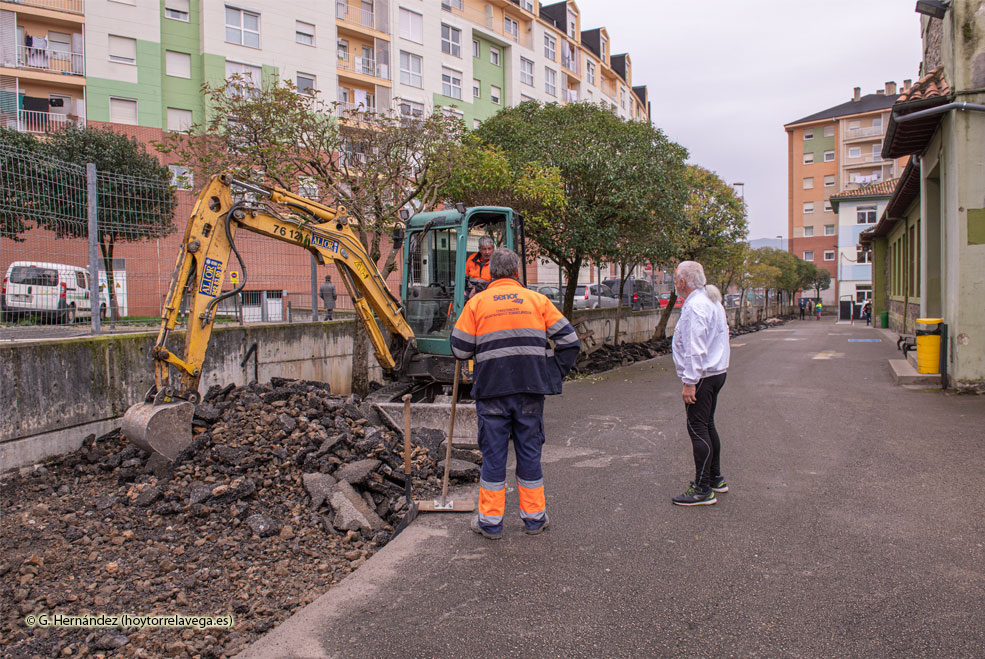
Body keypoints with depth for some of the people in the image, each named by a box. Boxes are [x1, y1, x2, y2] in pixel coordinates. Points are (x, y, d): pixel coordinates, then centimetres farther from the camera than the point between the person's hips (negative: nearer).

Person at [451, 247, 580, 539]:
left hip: (491, 389, -1)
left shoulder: (477, 303, 2)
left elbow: (460, 349, 1)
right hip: (531, 390, 1)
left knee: (493, 453, 8)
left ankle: (490, 521, 16)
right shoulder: (538, 300, 6)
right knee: (529, 452, 11)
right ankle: (534, 517, 22)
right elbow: (569, 340, 4)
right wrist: (553, 375, 9)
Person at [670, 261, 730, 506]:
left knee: (698, 429, -6)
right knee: (707, 425, 18)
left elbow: (696, 349, -24)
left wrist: (689, 382, -23)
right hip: (716, 372, 11)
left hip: (702, 376, -10)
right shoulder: (712, 301, 15)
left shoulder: (695, 306, -18)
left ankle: (703, 490, -2)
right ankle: (715, 479, 28)